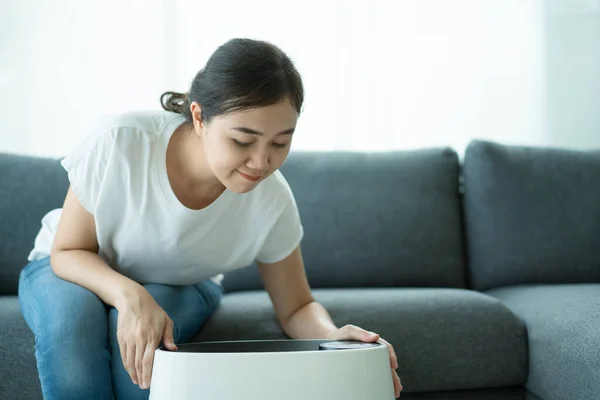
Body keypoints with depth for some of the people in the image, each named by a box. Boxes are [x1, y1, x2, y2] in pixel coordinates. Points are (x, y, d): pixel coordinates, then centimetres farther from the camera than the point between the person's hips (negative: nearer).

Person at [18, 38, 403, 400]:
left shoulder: (271, 200, -24)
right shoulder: (119, 144, -31)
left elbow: (297, 307, -10)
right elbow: (68, 251, -18)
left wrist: (334, 336, -33)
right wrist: (128, 294, -38)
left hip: (178, 288, 1)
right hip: (75, 270, -1)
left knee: (136, 338, -32)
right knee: (72, 321, -34)